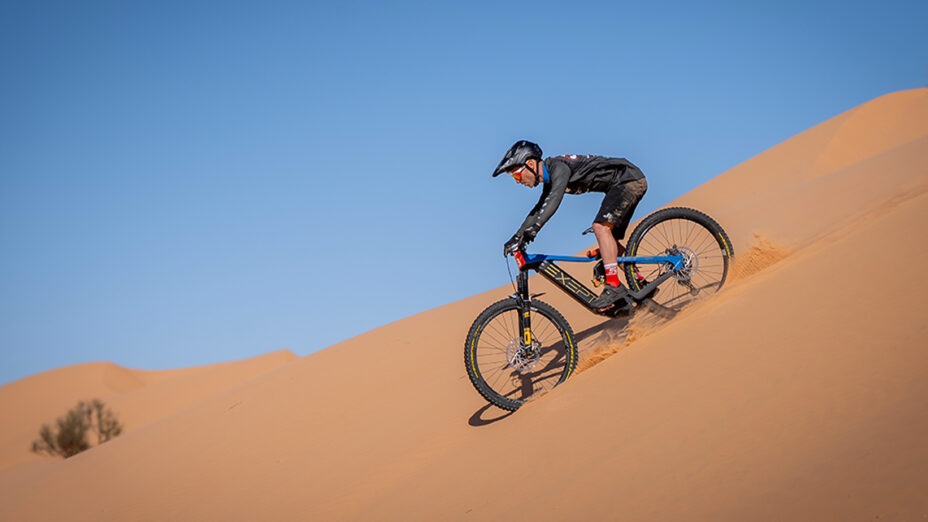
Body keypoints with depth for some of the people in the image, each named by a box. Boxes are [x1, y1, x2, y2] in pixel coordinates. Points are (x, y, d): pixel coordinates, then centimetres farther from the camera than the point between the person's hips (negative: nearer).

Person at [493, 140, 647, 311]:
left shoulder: (558, 166, -22)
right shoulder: (550, 178, 9)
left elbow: (553, 200, -38)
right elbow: (539, 209, 20)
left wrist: (532, 231, -45)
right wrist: (516, 238, 14)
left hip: (629, 179, -10)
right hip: (628, 183, 10)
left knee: (601, 227, -23)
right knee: (609, 239, 10)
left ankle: (614, 287, -25)